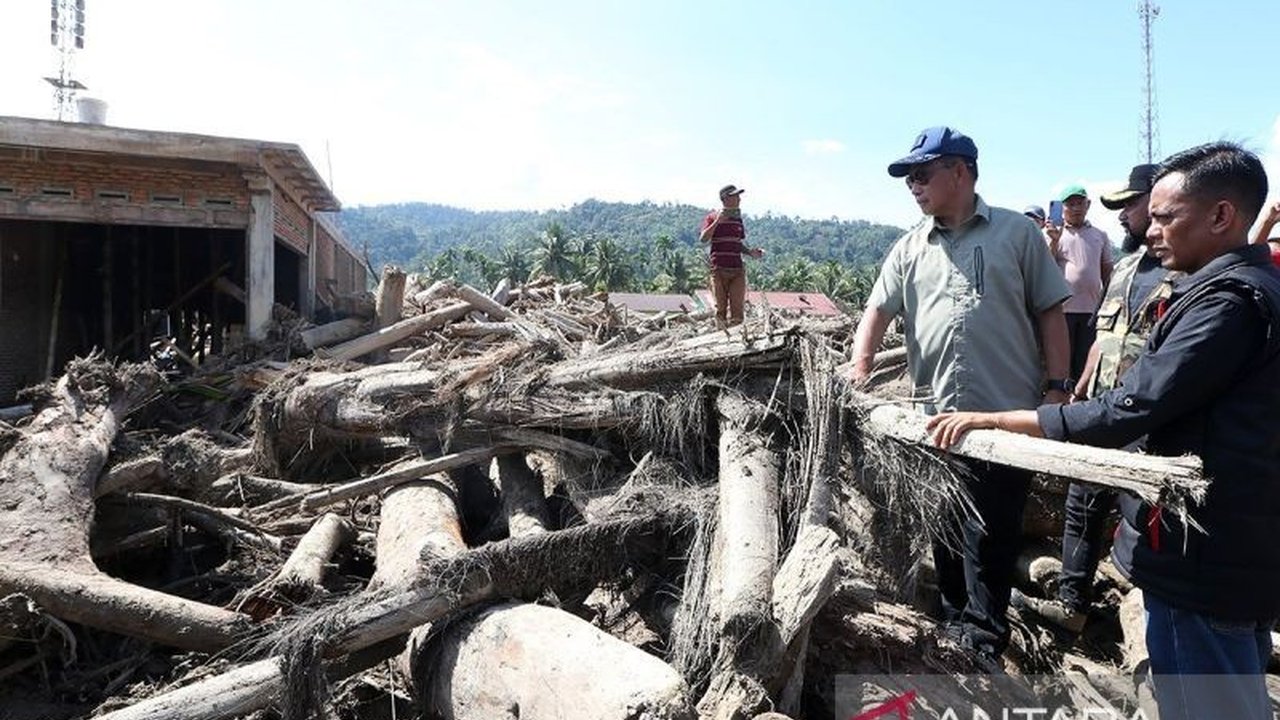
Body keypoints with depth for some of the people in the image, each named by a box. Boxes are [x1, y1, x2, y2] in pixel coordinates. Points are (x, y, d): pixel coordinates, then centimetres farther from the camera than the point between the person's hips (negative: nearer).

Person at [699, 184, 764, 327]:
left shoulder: (738, 218, 15)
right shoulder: (712, 217, 1)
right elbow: (703, 239, -12)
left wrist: (750, 252, 4)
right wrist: (717, 221, -17)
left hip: (737, 269, 4)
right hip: (719, 269, -4)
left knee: (737, 308, -3)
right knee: (720, 308, 1)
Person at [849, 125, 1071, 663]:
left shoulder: (1017, 233, 3)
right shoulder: (910, 248, 11)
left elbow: (1050, 313, 3)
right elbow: (878, 310, 3)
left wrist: (1057, 387, -3)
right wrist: (860, 368, -13)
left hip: (1008, 415, -3)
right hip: (937, 416, 4)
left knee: (991, 533, 3)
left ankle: (983, 639, 19)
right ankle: (954, 618, 33)